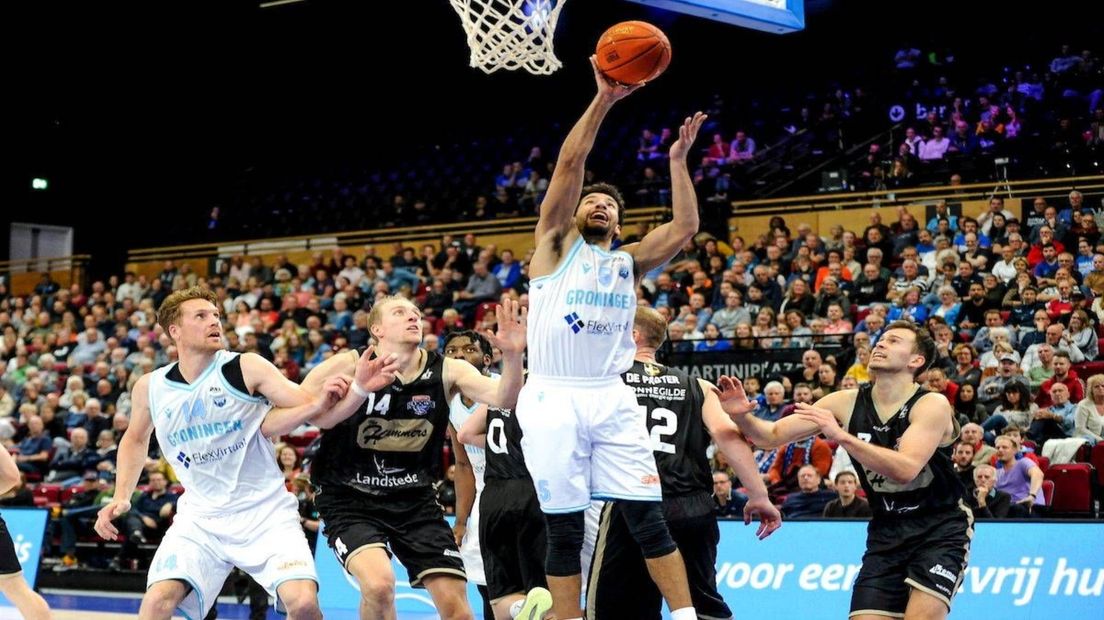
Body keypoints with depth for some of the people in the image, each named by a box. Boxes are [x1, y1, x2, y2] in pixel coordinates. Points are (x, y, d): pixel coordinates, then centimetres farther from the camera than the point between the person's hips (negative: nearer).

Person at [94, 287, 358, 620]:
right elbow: (135, 439, 21)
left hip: (265, 512, -2)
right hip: (200, 517, 2)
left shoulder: (247, 368, -9)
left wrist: (320, 404, -36)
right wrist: (121, 498, 11)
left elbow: (308, 407, -13)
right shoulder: (150, 388, 1)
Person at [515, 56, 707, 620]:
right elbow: (569, 164, -3)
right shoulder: (557, 246, 8)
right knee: (564, 530, 1)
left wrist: (678, 160, 4)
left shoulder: (629, 262, 18)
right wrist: (602, 99, -10)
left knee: (648, 518, -2)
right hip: (552, 398, -3)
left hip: (610, 399, 3)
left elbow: (684, 227, 5)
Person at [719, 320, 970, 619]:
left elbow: (905, 469, -30)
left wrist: (841, 436, -36)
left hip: (941, 528, -4)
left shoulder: (932, 405, -15)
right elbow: (772, 435, -3)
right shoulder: (847, 403, -2)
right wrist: (741, 415, -24)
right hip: (887, 530, 4)